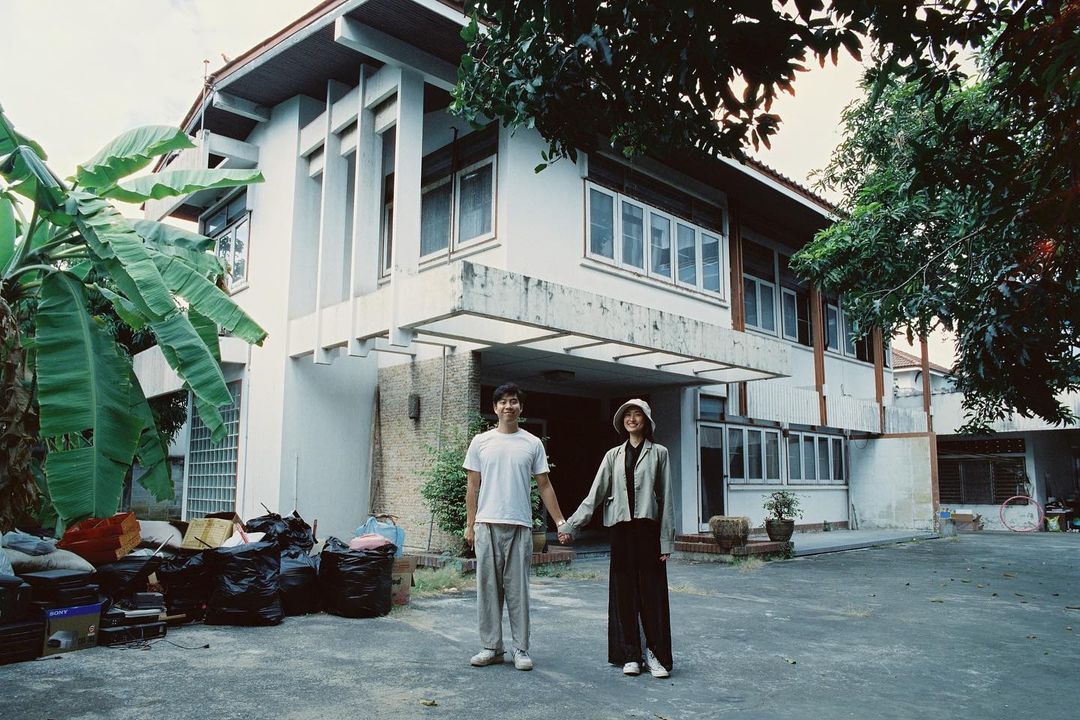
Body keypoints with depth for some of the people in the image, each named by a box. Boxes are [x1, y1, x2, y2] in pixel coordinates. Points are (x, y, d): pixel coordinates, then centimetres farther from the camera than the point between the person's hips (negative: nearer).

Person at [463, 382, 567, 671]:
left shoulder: (533, 444, 5)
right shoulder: (481, 442, 6)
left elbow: (544, 485, 7)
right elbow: (473, 486, 8)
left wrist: (560, 521, 2)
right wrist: (470, 524, 3)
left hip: (519, 526, -1)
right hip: (487, 525, 1)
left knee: (517, 589, 3)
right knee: (488, 588, 6)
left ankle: (521, 649, 12)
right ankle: (491, 647, 17)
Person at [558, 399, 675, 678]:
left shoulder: (658, 453, 5)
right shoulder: (613, 455, 11)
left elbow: (665, 498, 3)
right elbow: (594, 495, 6)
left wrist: (666, 541, -3)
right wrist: (571, 525, -3)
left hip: (648, 528, -2)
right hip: (621, 529, 2)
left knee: (652, 591, -1)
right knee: (623, 591, 5)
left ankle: (655, 654, 9)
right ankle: (630, 655, 14)